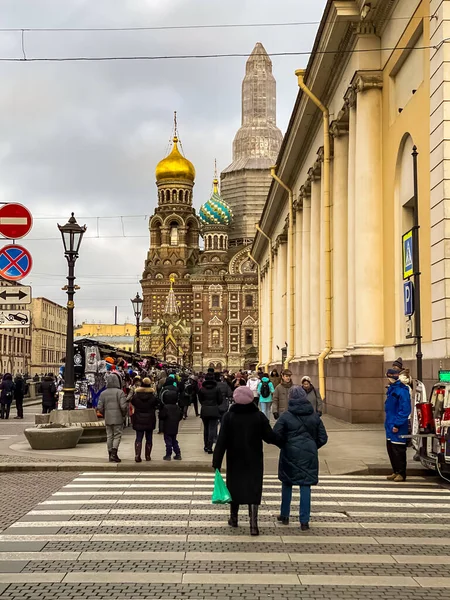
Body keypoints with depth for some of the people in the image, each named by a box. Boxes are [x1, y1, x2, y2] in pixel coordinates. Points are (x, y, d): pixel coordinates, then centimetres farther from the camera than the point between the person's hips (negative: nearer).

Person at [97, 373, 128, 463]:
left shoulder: (103, 393, 3)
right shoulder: (119, 392, -10)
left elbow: (100, 407, 1)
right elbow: (123, 406, -16)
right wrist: (123, 414, 3)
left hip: (107, 419, 4)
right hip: (118, 418, -4)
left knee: (109, 436, 11)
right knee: (117, 436, 2)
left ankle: (110, 455, 15)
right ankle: (114, 453, -10)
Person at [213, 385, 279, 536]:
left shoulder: (229, 416, -9)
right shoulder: (259, 416, -8)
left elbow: (222, 441, -11)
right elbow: (270, 437, -8)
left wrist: (217, 463, -8)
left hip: (235, 460, 0)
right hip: (254, 460, 0)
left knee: (234, 486, 17)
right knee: (253, 489, 3)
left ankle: (233, 518, 30)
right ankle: (253, 524, -7)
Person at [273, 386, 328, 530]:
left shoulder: (286, 416, -8)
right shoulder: (314, 416, 2)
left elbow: (276, 435, -14)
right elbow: (323, 438, 4)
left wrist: (285, 446, 4)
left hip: (290, 454, -1)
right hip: (309, 455, 2)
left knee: (287, 483, 16)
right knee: (305, 486, 3)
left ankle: (284, 515, 25)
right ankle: (304, 521, 3)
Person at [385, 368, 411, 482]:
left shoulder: (402, 391, -18)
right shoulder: (391, 389, 12)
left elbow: (405, 410, -21)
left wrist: (397, 424, -22)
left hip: (398, 427, -10)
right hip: (390, 426, 10)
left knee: (398, 451, -3)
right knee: (391, 449, 15)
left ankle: (401, 474, 6)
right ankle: (396, 472, 24)